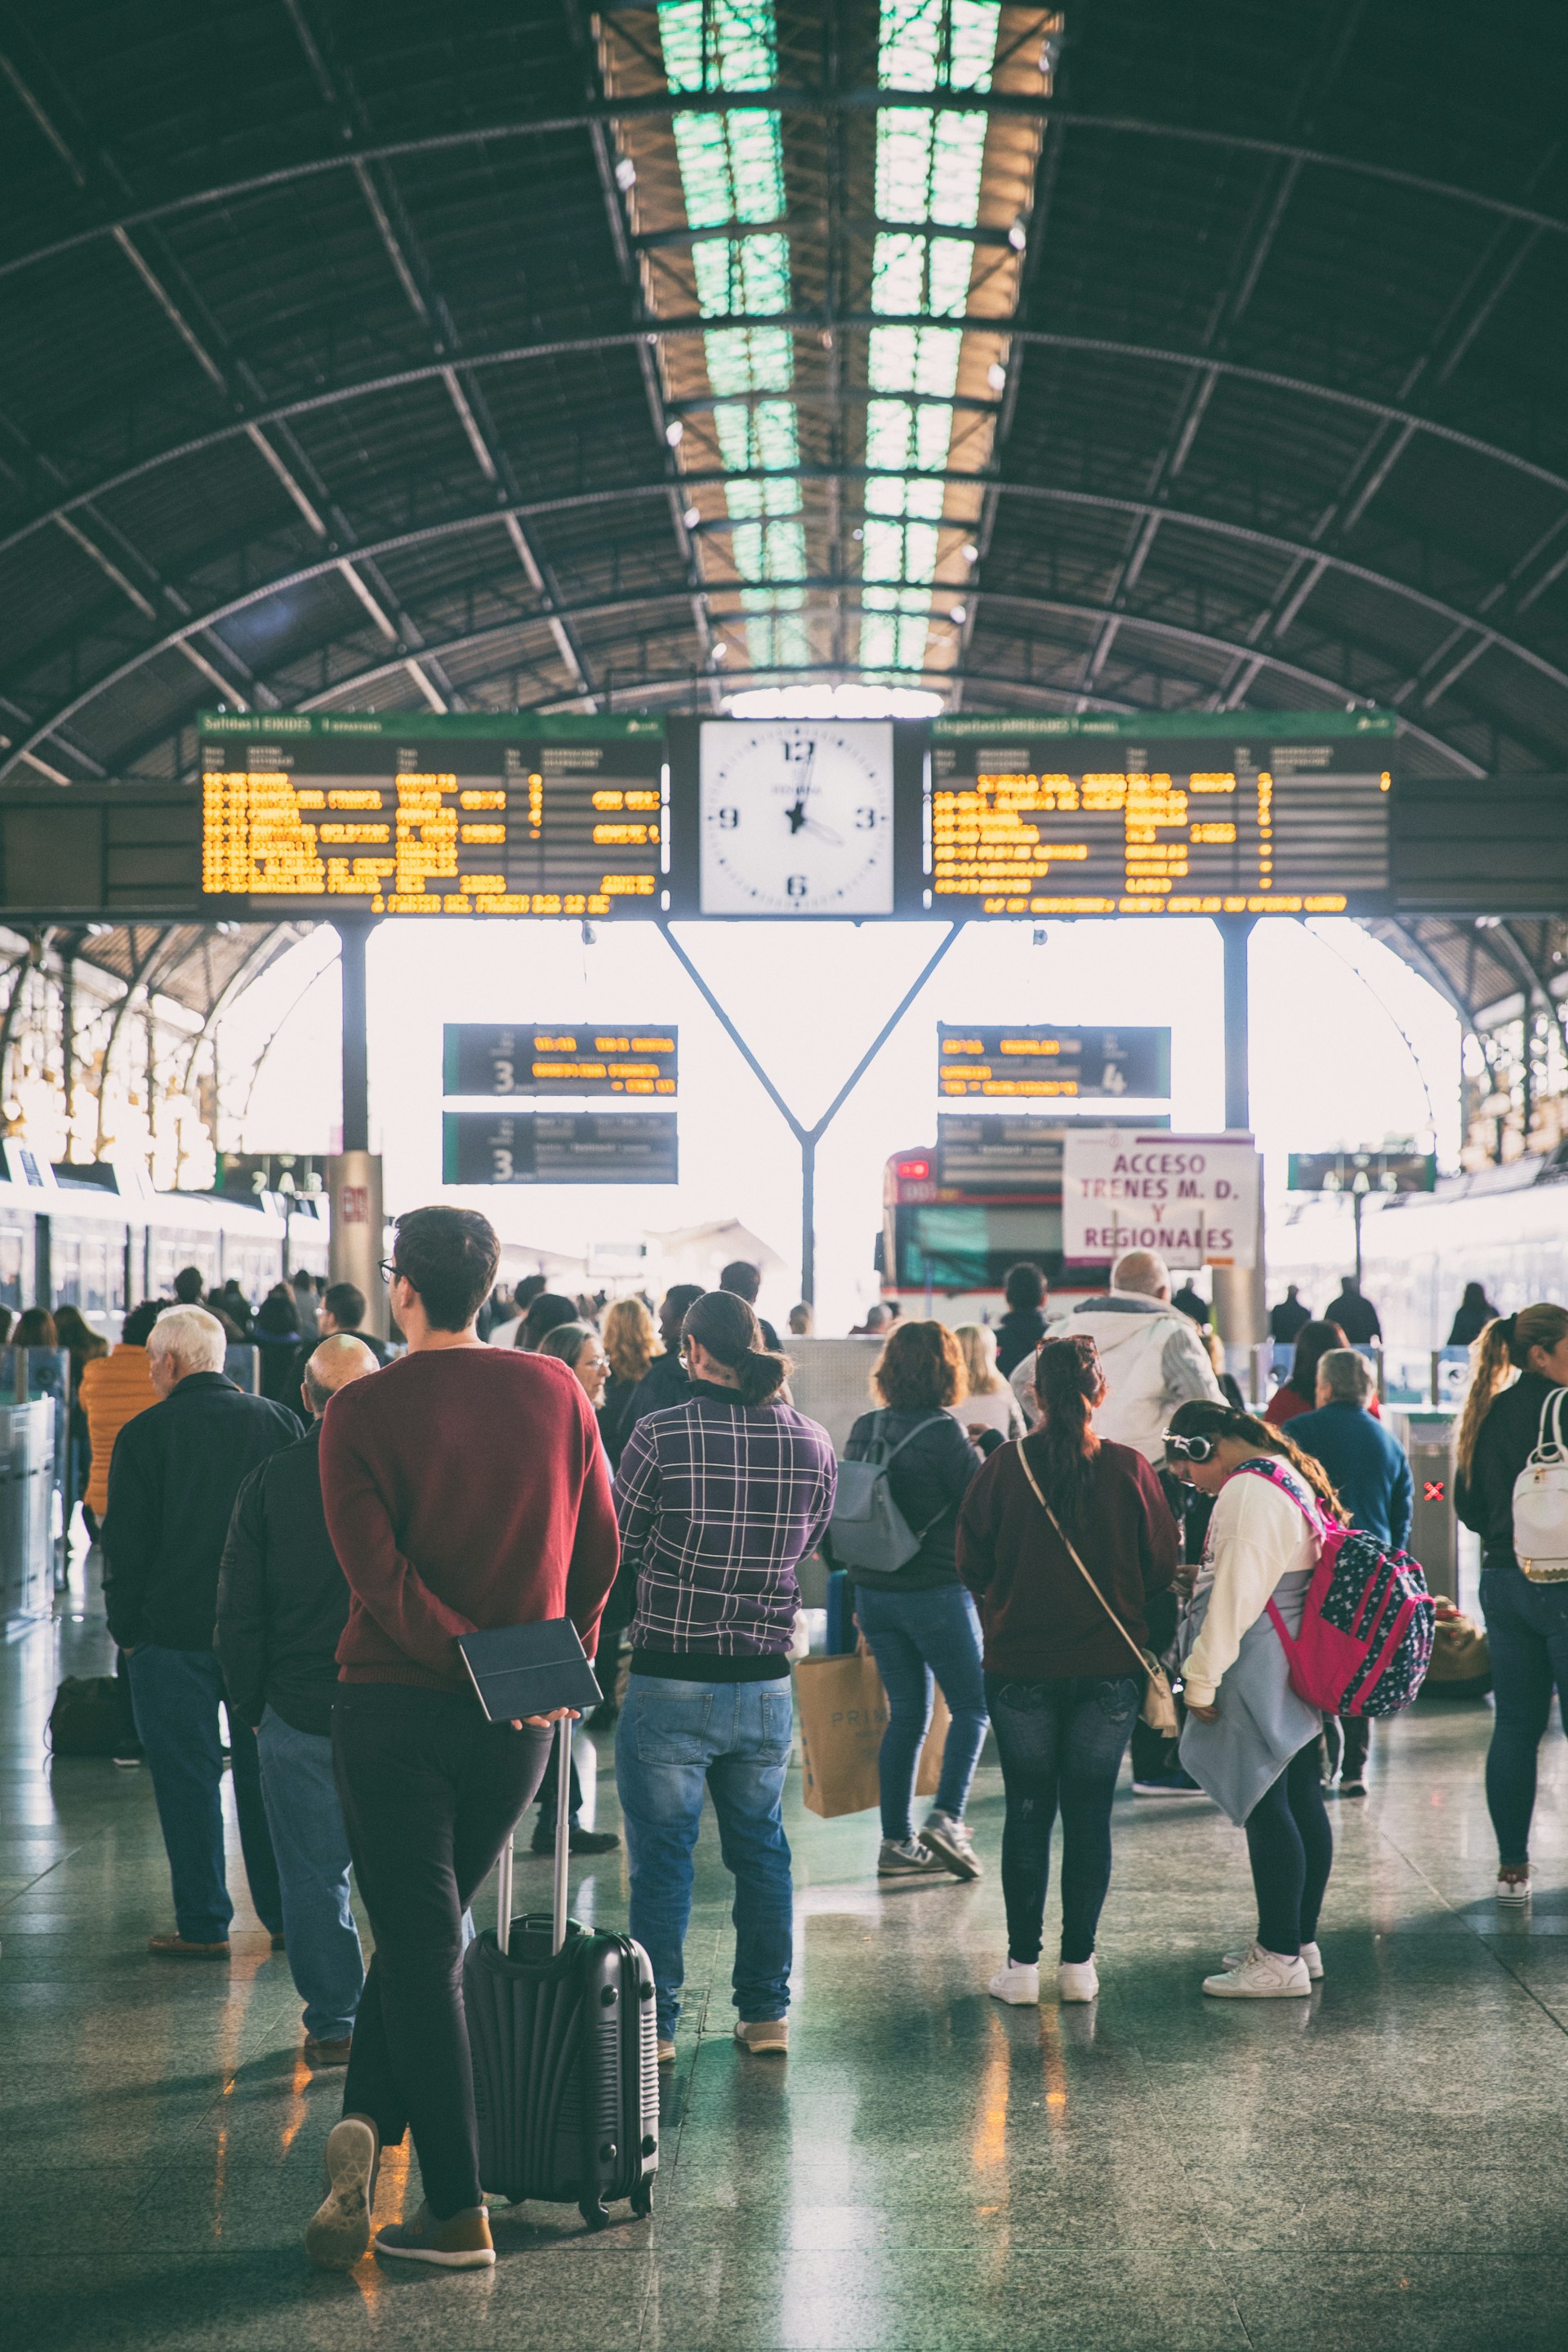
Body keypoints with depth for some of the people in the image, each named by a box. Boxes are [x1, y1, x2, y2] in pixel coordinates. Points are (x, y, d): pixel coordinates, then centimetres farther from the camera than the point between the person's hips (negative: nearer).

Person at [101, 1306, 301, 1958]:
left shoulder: (145, 1434, -9)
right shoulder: (278, 1422, 2)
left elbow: (125, 1544, -7)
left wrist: (126, 1630, 4)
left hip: (174, 1631, -4)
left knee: (188, 1780, 3)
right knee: (265, 1770, 13)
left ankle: (204, 1925, 6)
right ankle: (284, 1911, 19)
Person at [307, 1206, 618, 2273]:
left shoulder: (361, 1411, -8)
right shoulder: (556, 1390, 1)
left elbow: (376, 1566, -18)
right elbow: (600, 1545, 6)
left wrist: (466, 1654, -15)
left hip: (395, 1701, -3)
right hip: (520, 1718, 3)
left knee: (420, 1946, 2)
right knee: (428, 1929, 19)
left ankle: (458, 2212, 0)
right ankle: (370, 2121, 9)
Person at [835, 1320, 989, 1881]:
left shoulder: (861, 1431, 4)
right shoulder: (943, 1434, -15)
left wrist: (858, 1587, 20)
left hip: (873, 1592, 6)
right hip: (936, 1590, -6)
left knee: (906, 1713, 12)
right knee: (972, 1704, 7)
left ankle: (896, 1842, 10)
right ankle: (947, 1818, -9)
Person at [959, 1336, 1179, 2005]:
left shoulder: (1004, 1468, -9)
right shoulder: (1129, 1470, -8)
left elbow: (972, 1567, -2)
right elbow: (1163, 1566, 0)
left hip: (1020, 1666, 0)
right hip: (1109, 1667, 0)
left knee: (1028, 1811, 8)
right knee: (1090, 1812, 8)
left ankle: (1023, 1962, 9)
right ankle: (1079, 1962, 10)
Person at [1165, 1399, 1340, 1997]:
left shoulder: (1247, 1493, -16)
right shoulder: (1291, 1479, 16)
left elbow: (1234, 1596, -20)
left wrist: (1202, 1679, -15)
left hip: (1260, 1675, -11)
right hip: (1300, 1673, 11)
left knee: (1266, 1811, -7)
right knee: (1301, 1803, 14)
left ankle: (1280, 1958, -5)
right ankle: (1300, 1941, 22)